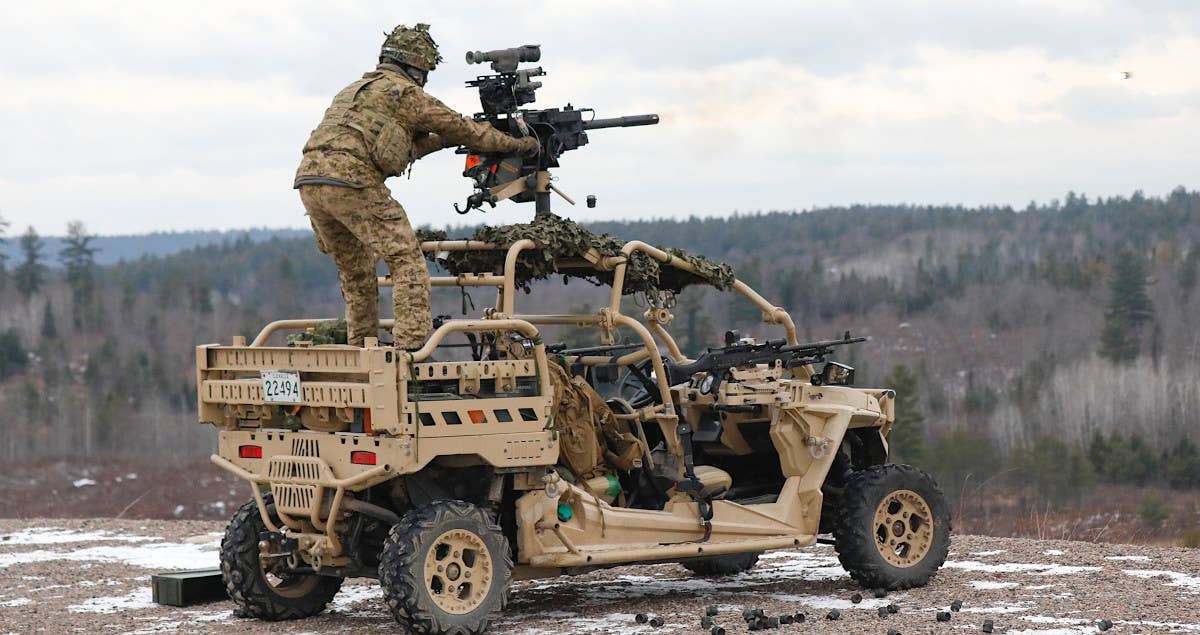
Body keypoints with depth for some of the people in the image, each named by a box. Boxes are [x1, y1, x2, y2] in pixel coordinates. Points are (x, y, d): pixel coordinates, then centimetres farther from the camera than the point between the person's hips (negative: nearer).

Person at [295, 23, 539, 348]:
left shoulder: (355, 90, 30)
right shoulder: (404, 91, 6)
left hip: (309, 180, 8)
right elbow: (461, 128, 12)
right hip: (350, 180, -8)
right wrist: (518, 144, 23)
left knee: (355, 271, 20)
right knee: (406, 260, -4)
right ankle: (411, 344, -13)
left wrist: (442, 140, 35)